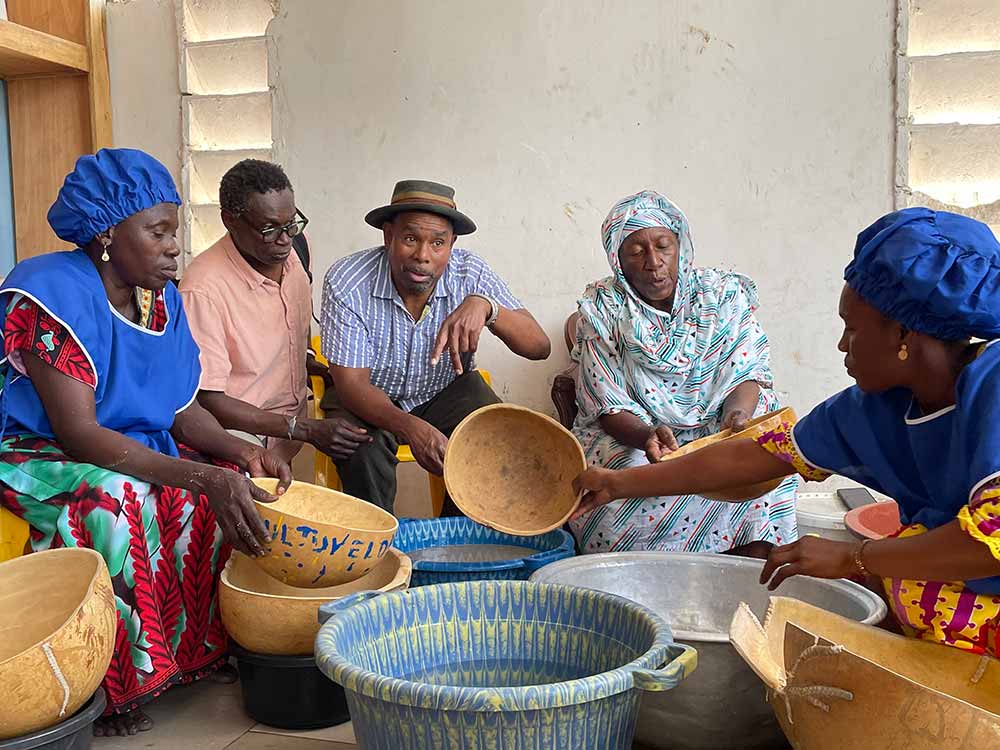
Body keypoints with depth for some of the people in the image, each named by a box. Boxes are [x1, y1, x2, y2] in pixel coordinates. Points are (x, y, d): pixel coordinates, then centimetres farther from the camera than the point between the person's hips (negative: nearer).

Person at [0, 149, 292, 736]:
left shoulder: (163, 298, 1)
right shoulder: (53, 293, -23)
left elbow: (183, 409, 1)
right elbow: (78, 433, -29)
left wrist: (241, 452, -20)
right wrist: (202, 477, -37)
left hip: (133, 449, 7)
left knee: (234, 480, -10)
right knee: (117, 498, -35)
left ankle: (201, 647, 1)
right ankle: (103, 691, -19)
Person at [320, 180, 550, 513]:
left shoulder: (470, 272, -18)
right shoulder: (346, 282, -24)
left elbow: (539, 347, -22)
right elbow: (351, 383, -24)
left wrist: (484, 306, -43)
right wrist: (409, 427, -44)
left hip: (446, 391, 2)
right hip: (370, 397, -2)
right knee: (364, 448, -33)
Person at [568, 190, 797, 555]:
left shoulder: (725, 296, 4)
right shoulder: (602, 310, -2)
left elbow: (747, 375, 0)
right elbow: (609, 407, -6)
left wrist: (737, 415, -23)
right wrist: (648, 436, -28)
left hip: (717, 432, 2)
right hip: (629, 439, -1)